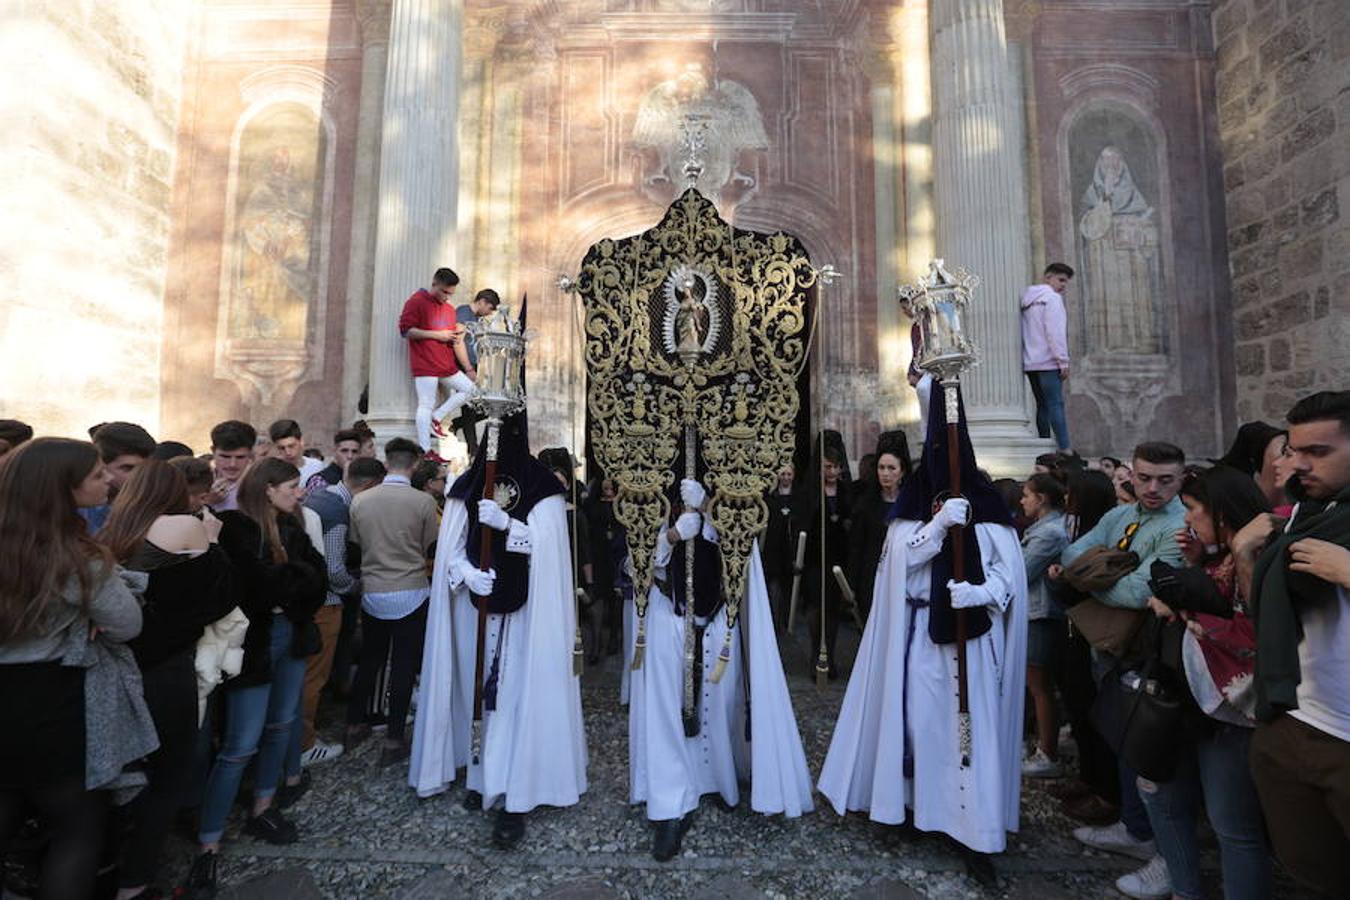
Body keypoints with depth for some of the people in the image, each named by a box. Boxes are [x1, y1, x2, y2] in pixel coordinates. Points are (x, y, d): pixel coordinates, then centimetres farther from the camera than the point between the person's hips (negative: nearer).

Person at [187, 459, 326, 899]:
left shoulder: (291, 526, 6)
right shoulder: (236, 528, -14)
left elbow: (318, 578, -1)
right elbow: (260, 584, -24)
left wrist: (282, 582, -14)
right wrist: (298, 578, -9)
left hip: (292, 636, 7)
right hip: (254, 643, -7)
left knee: (280, 726, 18)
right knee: (240, 747, -2)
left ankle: (263, 808, 36)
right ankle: (207, 847, 13)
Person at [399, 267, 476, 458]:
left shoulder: (449, 309, 17)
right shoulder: (416, 301, -3)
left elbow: (457, 341, 18)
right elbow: (405, 330, -14)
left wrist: (468, 368, 13)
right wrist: (436, 335, -13)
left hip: (447, 366, 8)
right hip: (425, 366, -7)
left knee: (468, 387, 8)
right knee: (426, 405, -8)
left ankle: (436, 419, 11)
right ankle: (425, 452, -6)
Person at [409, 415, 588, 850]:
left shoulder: (541, 485, -3)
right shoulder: (466, 486, 6)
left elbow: (547, 547, -9)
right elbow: (451, 548, 5)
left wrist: (505, 523, -23)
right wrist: (469, 573, -15)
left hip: (524, 609, -3)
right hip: (477, 604, 3)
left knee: (519, 692, -4)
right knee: (480, 687, 9)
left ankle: (514, 796, 2)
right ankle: (483, 776, 25)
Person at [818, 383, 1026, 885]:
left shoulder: (987, 505, 0)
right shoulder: (913, 501, 2)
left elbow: (1009, 570, -1)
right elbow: (901, 560, -7)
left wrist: (978, 591, -21)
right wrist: (939, 523, -21)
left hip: (975, 632, 0)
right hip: (922, 631, 1)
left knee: (972, 721, 1)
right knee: (921, 716, 6)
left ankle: (975, 831, 13)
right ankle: (918, 802, 27)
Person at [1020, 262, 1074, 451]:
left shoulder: (1027, 299, 19)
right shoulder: (1052, 297, -5)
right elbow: (1055, 332, -14)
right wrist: (1063, 361, -12)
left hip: (1030, 363, 8)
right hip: (1048, 362, -8)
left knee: (1043, 406, 9)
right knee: (1056, 405, -10)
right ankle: (1065, 449, -14)